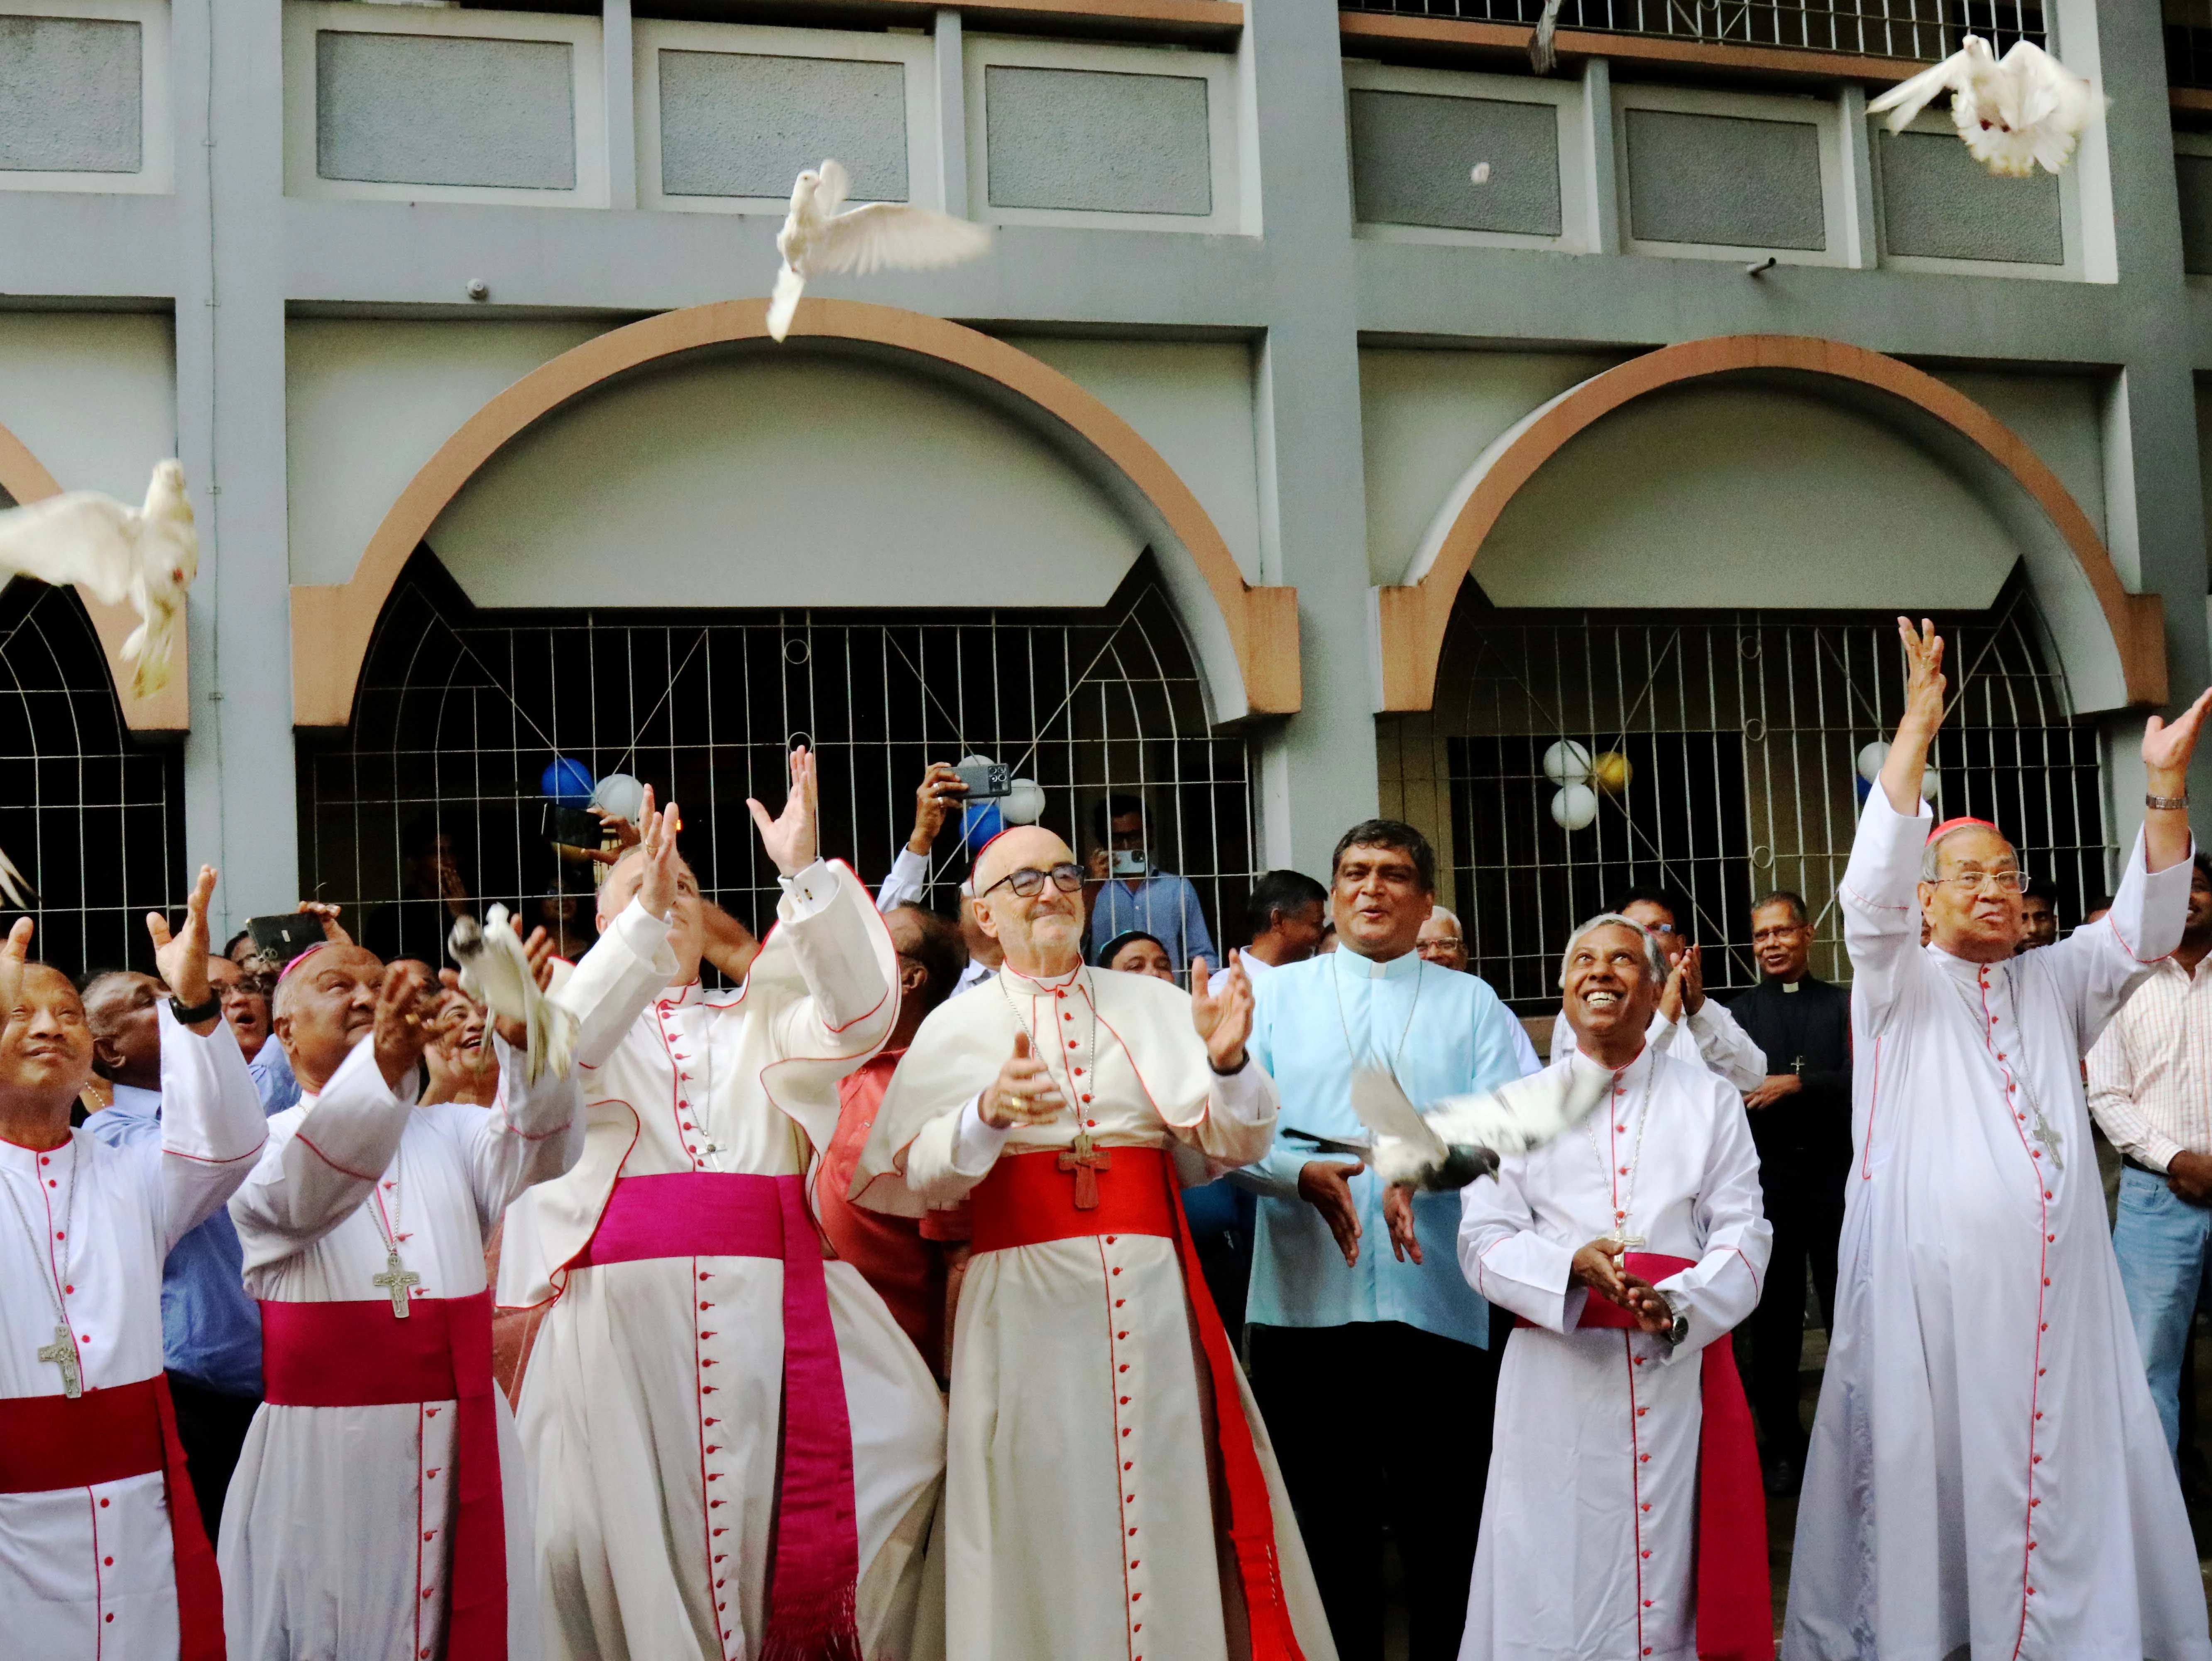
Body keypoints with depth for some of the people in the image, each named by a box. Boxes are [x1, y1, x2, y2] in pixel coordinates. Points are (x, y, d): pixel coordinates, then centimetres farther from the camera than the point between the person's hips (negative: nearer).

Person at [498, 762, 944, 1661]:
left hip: (766, 1303, 2)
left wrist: (806, 873, -10)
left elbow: (856, 1018, 0)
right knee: (613, 1543, -9)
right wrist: (643, 915, -17)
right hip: (623, 1307, -2)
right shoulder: (581, 1012, 16)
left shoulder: (757, 1020, 21)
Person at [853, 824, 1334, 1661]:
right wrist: (988, 1115, -20)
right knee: (1046, 1524, -1)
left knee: (1172, 1510, 0)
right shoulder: (955, 1028, 7)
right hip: (1026, 1302, -1)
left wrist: (1225, 1061, -16)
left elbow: (1228, 1145, 4)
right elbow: (895, 1180, -3)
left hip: (1153, 1299, 2)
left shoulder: (1154, 1005, 12)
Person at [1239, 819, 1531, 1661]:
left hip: (1440, 1303, 0)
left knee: (1444, 1525, 4)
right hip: (1307, 1303, 1)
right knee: (1326, 1525, 8)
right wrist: (1302, 1174, -16)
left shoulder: (1474, 1005, 12)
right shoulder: (1274, 997, 13)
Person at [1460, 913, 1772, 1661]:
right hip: (1559, 1376, 0)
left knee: (1680, 1566, 1)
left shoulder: (1710, 1100, 11)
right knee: (1560, 1573, -2)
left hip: (1685, 1366, 0)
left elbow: (1742, 1233, 2)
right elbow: (1484, 1240, 3)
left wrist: (1679, 1303, -17)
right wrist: (1572, 1266, -16)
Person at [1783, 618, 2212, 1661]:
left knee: (2064, 1468, 2)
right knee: (1927, 1467, -3)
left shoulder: (2054, 986, 17)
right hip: (1929, 1288, -4)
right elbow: (1871, 891, -11)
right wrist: (1916, 732, -20)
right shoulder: (1898, 984, 5)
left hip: (2056, 1290, 4)